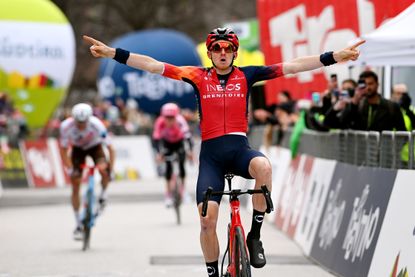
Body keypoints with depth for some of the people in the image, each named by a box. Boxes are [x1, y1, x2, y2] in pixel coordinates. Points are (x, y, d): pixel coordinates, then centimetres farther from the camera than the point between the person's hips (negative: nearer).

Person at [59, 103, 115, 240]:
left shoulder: (97, 125, -35)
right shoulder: (66, 126, -32)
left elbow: (110, 148, -28)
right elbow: (63, 150, -20)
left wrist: (111, 170, -34)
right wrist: (70, 170, -30)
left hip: (95, 147, -1)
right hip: (77, 149, 1)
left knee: (103, 170, -33)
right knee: (75, 186, -6)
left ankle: (103, 196, -2)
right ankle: (78, 225, 5)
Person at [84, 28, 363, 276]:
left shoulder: (246, 76, 6)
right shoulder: (199, 77, 5)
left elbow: (293, 66, 0)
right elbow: (153, 65, -1)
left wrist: (335, 57, -7)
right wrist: (113, 52, -9)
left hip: (240, 148, 0)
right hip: (211, 153, 0)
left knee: (263, 166, -35)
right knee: (207, 219, -13)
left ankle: (255, 236, -17)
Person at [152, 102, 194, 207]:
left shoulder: (180, 121, -38)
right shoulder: (160, 122, -35)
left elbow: (187, 136, -46)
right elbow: (156, 138, -37)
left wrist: (189, 151, -59)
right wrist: (158, 153, -51)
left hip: (179, 142, -1)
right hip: (167, 143, 1)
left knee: (181, 165, -13)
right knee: (168, 166, -10)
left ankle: (183, 189, 6)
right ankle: (168, 194, 1)